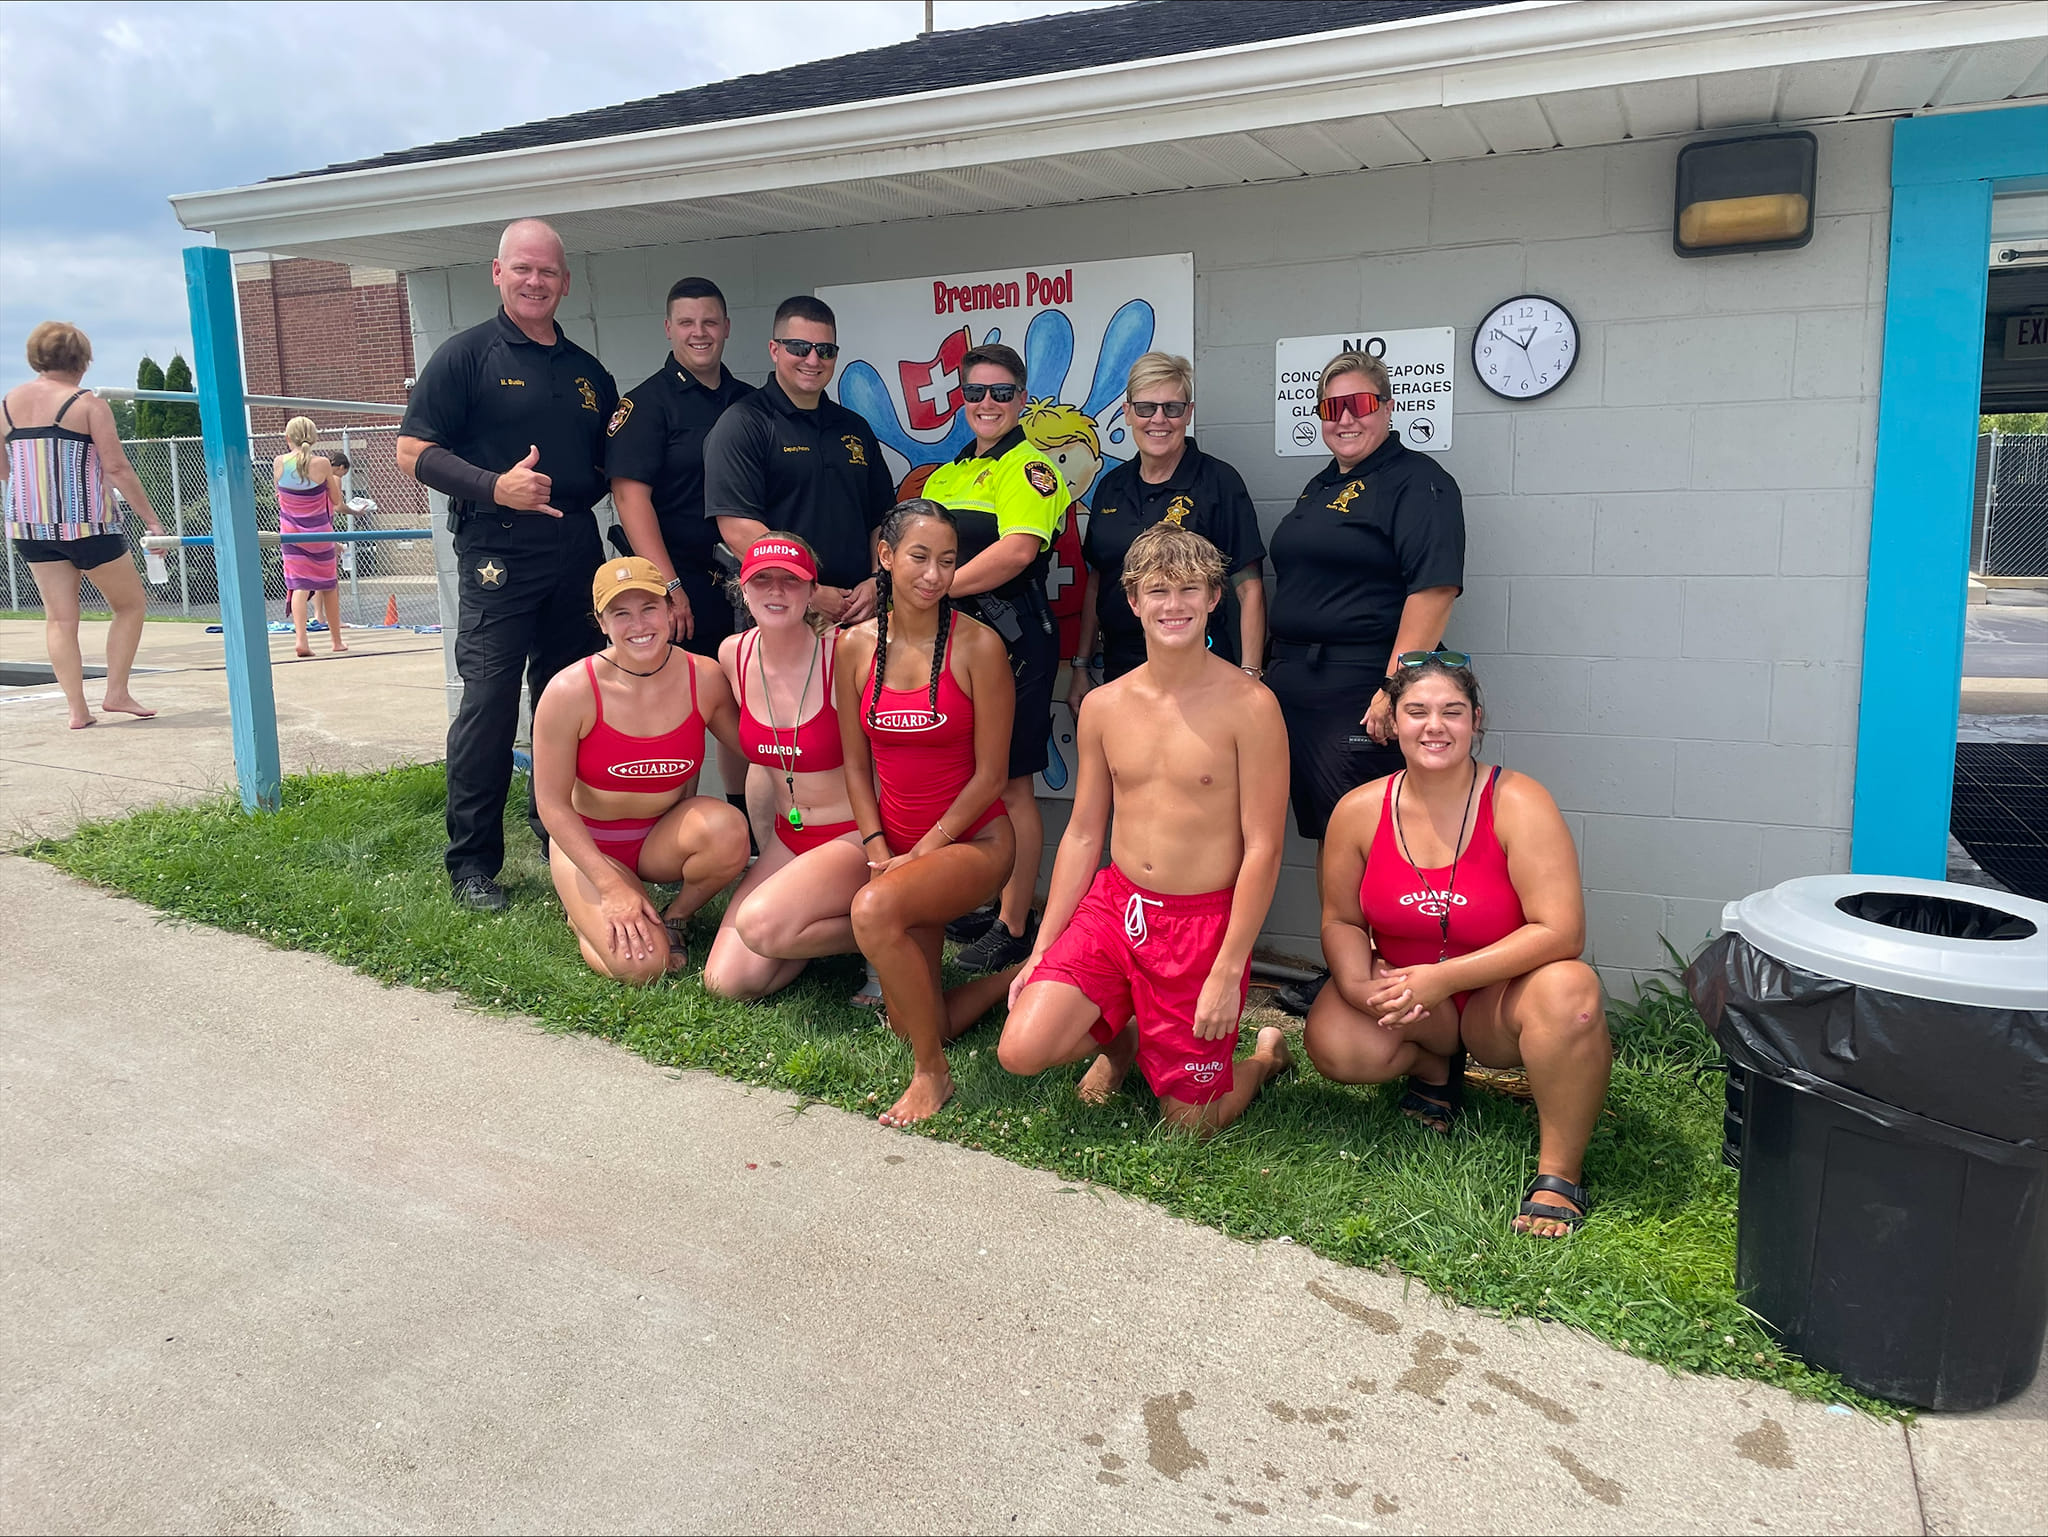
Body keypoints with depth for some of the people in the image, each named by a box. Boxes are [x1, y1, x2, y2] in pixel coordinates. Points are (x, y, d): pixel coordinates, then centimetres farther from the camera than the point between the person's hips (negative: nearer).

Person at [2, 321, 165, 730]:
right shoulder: (89, 404, -7)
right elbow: (118, 468, -12)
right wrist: (151, 519, -7)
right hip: (85, 523, -5)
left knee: (59, 617, 8)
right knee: (130, 604, 11)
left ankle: (77, 709, 4)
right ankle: (117, 693, 5)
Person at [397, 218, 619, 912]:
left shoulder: (589, 373, 18)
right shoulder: (468, 354, 2)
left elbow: (609, 465, 27)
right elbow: (413, 451, -4)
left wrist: (582, 490, 4)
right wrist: (494, 486, -18)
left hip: (576, 556, 5)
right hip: (497, 558, -5)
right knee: (489, 705, -6)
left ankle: (559, 837, 25)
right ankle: (472, 863, 2)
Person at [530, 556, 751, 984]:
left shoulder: (705, 678, -13)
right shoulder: (570, 692, -20)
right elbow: (552, 804, -13)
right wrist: (612, 886, -18)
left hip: (665, 838, 2)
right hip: (589, 844, -2)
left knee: (727, 828, -33)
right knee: (642, 967, -23)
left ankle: (674, 917, -1)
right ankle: (584, 913, 14)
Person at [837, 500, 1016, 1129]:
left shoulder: (977, 646, -12)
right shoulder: (856, 646, 0)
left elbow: (990, 773, -11)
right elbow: (856, 764, 7)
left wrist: (918, 853, -13)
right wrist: (878, 849, -6)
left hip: (972, 840, -5)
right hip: (897, 844, 5)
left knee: (874, 909, -34)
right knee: (910, 1024, 4)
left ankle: (933, 1072, -15)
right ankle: (1007, 979, 33)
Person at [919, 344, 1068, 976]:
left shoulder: (1029, 468, -6)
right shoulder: (946, 475, 19)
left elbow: (1018, 550, -21)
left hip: (1011, 640, -8)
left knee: (1010, 784, -2)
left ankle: (1014, 926, 6)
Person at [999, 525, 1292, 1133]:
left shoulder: (1247, 706, -12)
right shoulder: (1103, 706, 3)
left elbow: (1263, 847, -12)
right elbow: (1083, 834, 9)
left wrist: (1228, 971, -15)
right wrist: (1042, 950, 6)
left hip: (1205, 922, -4)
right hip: (1114, 903, 4)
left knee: (1189, 1124, 2)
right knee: (1021, 1049, -12)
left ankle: (1266, 1055, 35)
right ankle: (1121, 1035, 20)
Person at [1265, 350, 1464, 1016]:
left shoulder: (1417, 481, -7)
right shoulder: (1321, 487, 20)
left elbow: (1433, 589, -18)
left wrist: (1394, 688, -24)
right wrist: (1270, 670, 20)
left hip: (1364, 689, -8)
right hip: (1298, 686, 8)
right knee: (1326, 834, 12)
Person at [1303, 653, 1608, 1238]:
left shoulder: (1518, 804, -17)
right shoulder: (1359, 811, -7)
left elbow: (1560, 931, -23)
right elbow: (1341, 920, 3)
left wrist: (1443, 977, -27)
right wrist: (1359, 983, -19)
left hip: (1500, 997, -3)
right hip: (1401, 991, 3)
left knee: (1568, 990, -36)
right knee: (1332, 1044, -26)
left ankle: (1559, 1173, -15)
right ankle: (1434, 1065, 12)